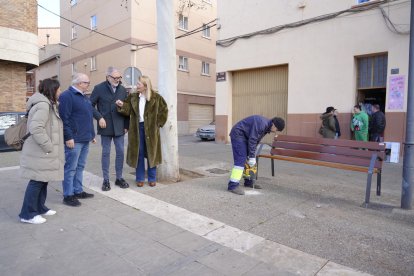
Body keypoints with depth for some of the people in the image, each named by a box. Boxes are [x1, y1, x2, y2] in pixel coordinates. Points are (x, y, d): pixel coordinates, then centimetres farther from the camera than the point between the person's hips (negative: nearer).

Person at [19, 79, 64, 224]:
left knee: (43, 180, 16)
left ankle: (39, 208, 29)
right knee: (37, 181, -3)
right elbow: (35, 128, -28)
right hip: (40, 152, -10)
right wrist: (48, 147, -21)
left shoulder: (48, 104, 16)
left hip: (44, 152, 10)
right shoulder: (43, 105, -18)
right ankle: (27, 214, 9)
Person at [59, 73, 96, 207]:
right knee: (70, 168, -1)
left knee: (80, 167, 15)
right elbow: (64, 118, -16)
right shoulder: (67, 96, -10)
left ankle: (78, 191, 24)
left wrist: (92, 134, 21)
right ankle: (68, 195, 7)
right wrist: (68, 137, -19)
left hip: (85, 139, 9)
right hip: (74, 140, -9)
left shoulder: (84, 97, 19)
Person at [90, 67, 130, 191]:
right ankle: (106, 180, 15)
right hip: (106, 126, -3)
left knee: (120, 152, 5)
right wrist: (99, 117, -12)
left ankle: (119, 178, 18)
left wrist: (126, 125, 6)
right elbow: (91, 105, 0)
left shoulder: (123, 89, 7)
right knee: (106, 153, 5)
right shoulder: (99, 88, -1)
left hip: (119, 127, 3)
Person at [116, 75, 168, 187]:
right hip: (137, 127, 3)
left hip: (150, 128, -2)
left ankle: (152, 178, 16)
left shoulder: (156, 97, -3)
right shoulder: (133, 97, 6)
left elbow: (164, 110, 2)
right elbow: (128, 110, 1)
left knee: (151, 153, 5)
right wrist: (122, 105, -18)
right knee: (138, 153, 6)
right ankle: (140, 178, 16)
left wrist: (158, 123, -2)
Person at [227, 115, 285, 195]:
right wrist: (252, 157, -19)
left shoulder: (266, 127, 7)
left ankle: (249, 182, 18)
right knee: (240, 159, -17)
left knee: (250, 160, 9)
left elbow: (256, 140, 10)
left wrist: (252, 156, 5)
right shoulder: (261, 123, -24)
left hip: (244, 136, 10)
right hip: (238, 134, -10)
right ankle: (233, 185, -18)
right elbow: (252, 140, -25)